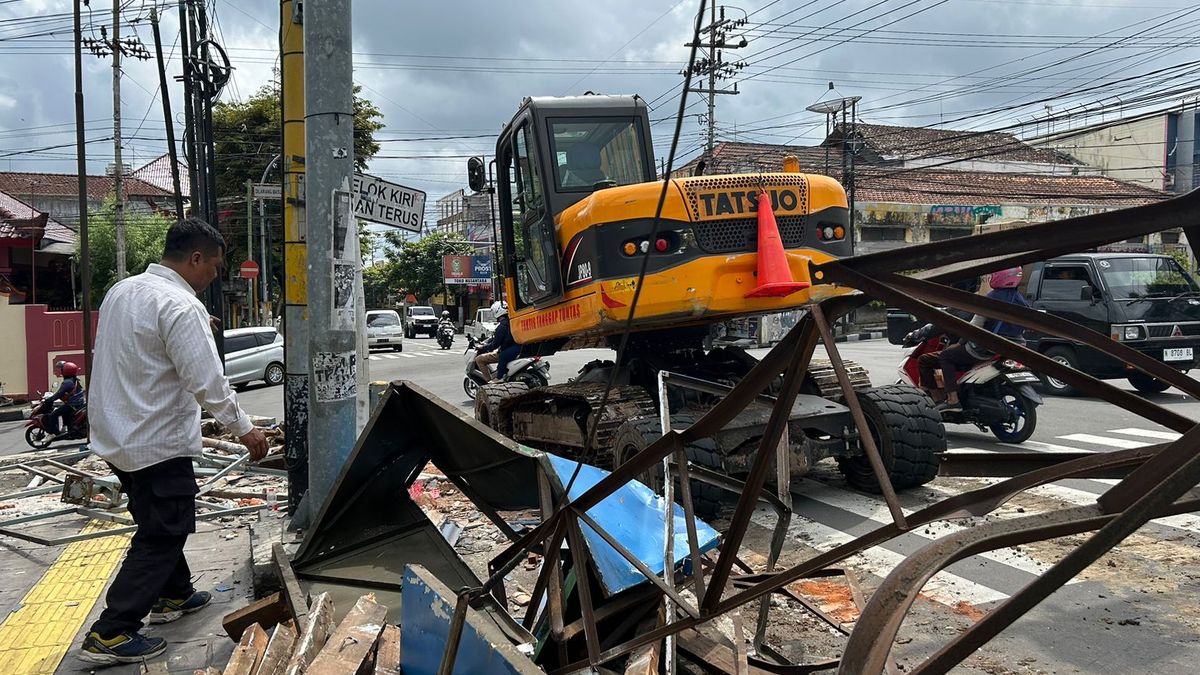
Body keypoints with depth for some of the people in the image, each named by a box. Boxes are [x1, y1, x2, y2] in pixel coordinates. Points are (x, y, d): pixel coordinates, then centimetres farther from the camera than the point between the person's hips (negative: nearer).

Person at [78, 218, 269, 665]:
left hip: (117, 437, 10)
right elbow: (207, 381, -24)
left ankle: (174, 595, 38)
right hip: (157, 443, -10)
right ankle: (110, 635, 3)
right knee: (162, 535, 1)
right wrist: (243, 429, -13)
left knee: (161, 524, 23)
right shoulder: (181, 306, -22)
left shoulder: (122, 290, 7)